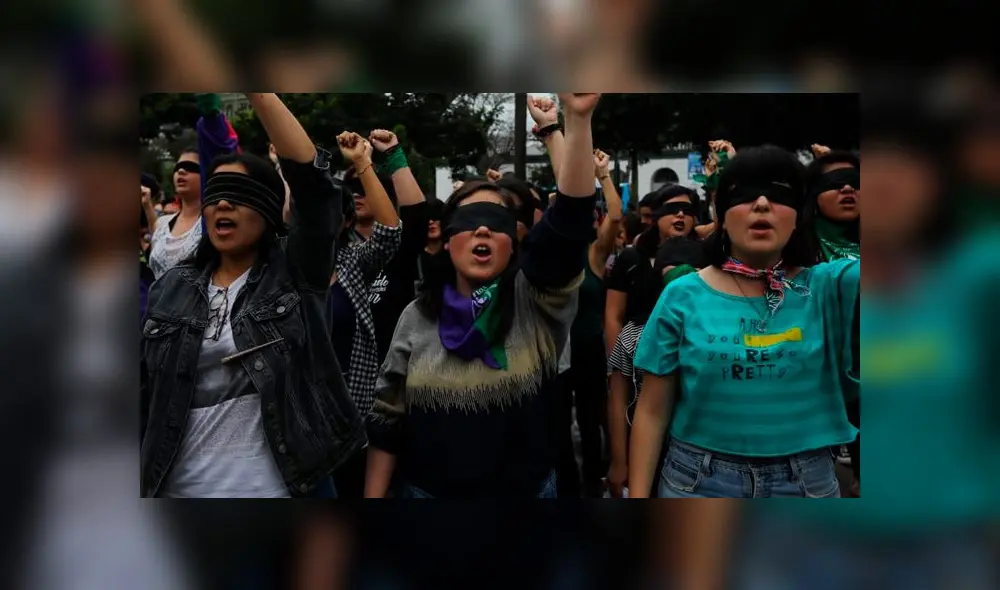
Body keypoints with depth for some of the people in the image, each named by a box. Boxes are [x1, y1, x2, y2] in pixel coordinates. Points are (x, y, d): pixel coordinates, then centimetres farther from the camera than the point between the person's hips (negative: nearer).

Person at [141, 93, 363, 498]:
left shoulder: (295, 275, -3)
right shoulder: (172, 290, 8)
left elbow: (312, 180, -15)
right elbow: (145, 390, 9)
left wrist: (257, 90, -18)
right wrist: (141, 484, 3)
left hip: (279, 486, -3)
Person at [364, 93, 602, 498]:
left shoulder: (536, 302, -9)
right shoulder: (418, 316, -2)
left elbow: (571, 216, -24)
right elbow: (388, 417, 2)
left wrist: (578, 120, -34)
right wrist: (374, 496, 0)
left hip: (527, 490, -1)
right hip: (427, 491, 1)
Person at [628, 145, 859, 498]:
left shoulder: (826, 287, -2)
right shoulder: (683, 297, -4)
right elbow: (652, 412, -2)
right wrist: (637, 495, -4)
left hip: (807, 481, 1)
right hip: (698, 480, -1)